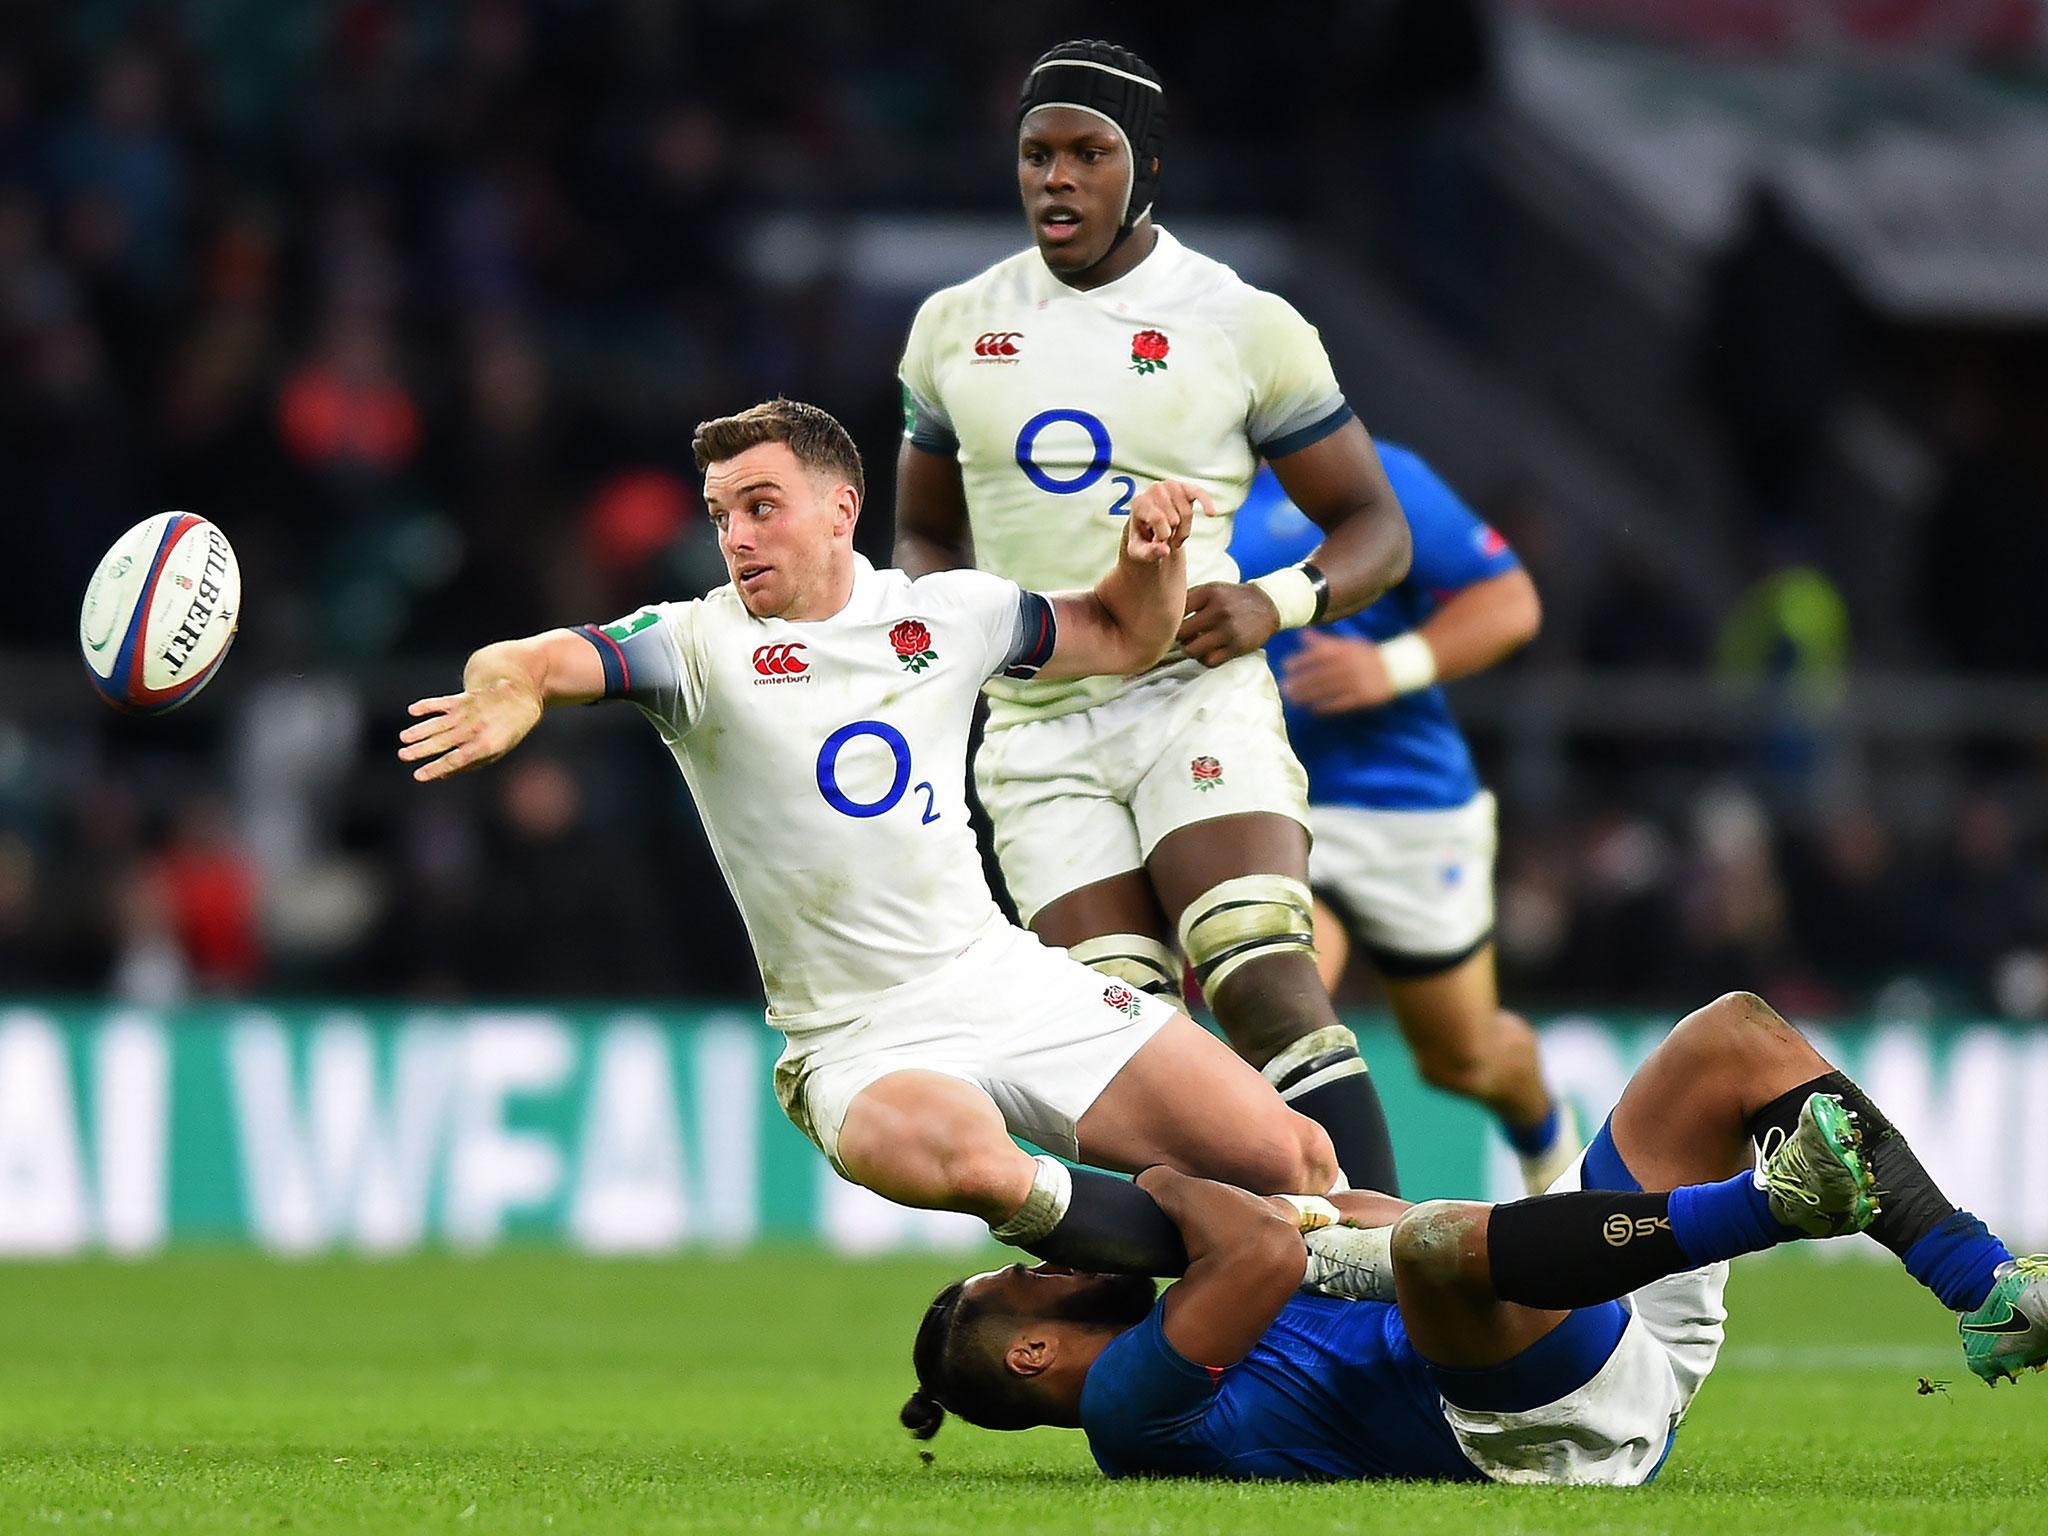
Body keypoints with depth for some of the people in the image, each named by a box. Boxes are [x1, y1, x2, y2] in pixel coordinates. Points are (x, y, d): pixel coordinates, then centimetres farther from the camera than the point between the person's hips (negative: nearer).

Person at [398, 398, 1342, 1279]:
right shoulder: (699, 646, -5)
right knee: (962, 1158, -38)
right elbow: (531, 665, -22)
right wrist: (509, 690, -46)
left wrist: (1153, 556, 1)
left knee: (1290, 1156, -10)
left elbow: (1123, 637, 23)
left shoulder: (946, 613, 7)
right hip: (861, 1045, -4)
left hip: (1007, 977, 4)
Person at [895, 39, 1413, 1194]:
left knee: (1268, 988, -22)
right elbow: (925, 531, 25)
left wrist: (1278, 603, -15)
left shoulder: (1244, 327, 1)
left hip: (1191, 698, -4)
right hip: (1038, 731, 4)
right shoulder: (956, 328, 12)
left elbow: (1375, 528, 6)